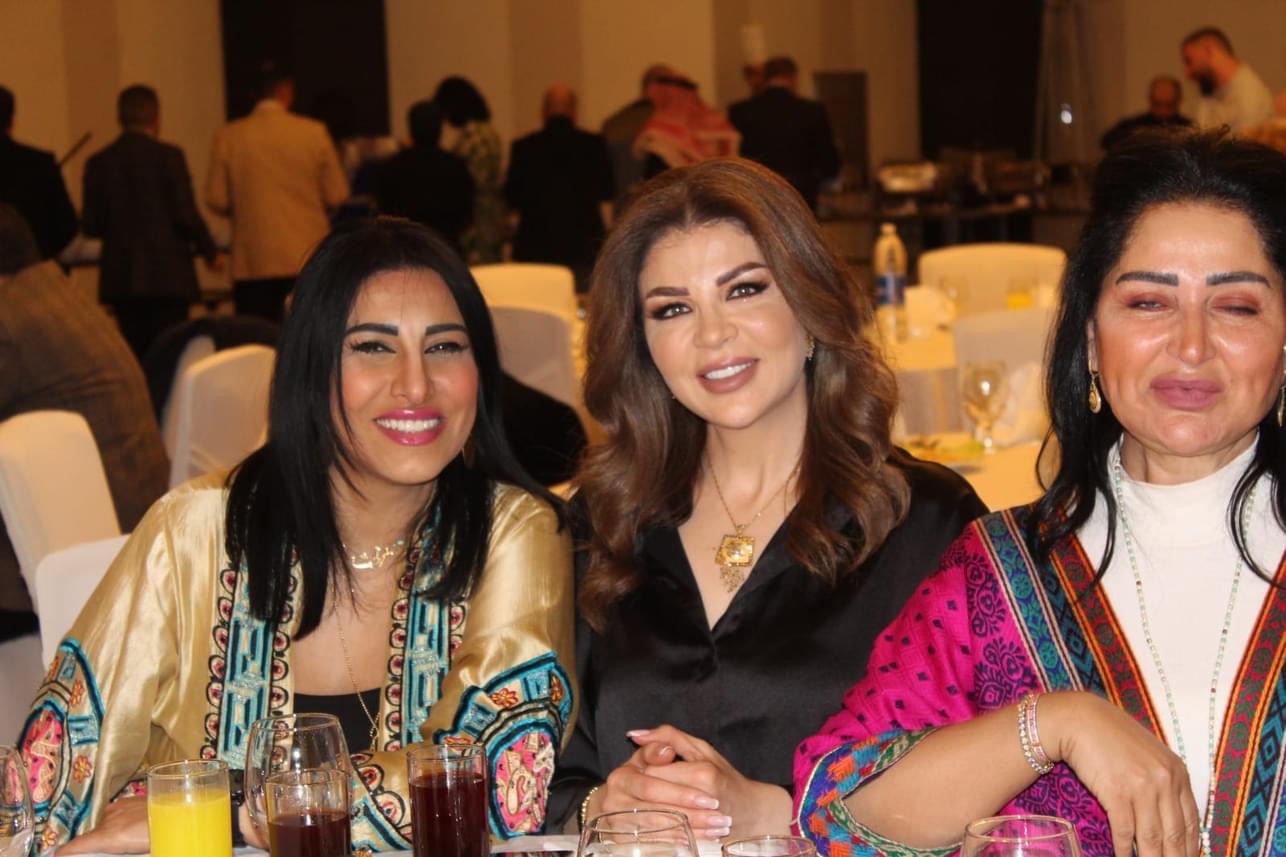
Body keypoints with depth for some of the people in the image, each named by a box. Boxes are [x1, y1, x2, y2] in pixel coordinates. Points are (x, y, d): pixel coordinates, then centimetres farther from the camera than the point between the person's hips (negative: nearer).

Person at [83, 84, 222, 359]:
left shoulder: (98, 163, 4)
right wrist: (210, 253, 6)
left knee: (136, 354, 7)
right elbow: (186, 214, -9)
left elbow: (91, 226, 3)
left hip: (121, 277, 3)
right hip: (168, 275, -3)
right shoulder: (169, 156, -6)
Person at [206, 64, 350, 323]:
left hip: (252, 263, 1)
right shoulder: (314, 132, -2)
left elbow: (216, 199, 1)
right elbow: (337, 195, 1)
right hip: (308, 260, 0)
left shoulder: (227, 137, 0)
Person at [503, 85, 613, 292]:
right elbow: (606, 191, 6)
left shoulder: (523, 147, -5)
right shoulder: (594, 144, -4)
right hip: (584, 244, 0)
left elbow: (511, 197, 1)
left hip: (535, 246, 0)